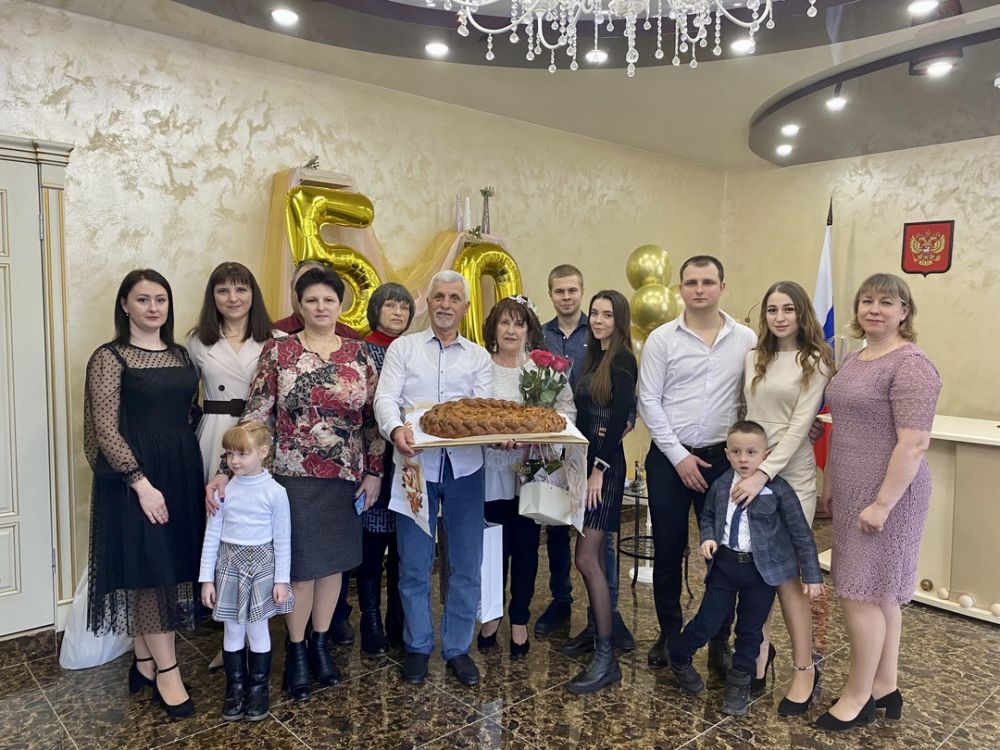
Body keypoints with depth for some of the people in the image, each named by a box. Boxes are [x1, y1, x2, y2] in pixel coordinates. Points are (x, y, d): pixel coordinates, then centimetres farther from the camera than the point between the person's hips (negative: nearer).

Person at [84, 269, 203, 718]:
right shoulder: (110, 357, -6)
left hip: (182, 472, 6)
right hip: (133, 474, -6)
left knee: (172, 564, 10)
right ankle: (166, 671, 10)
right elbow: (106, 430, -12)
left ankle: (144, 662, 26)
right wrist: (142, 483, -18)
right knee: (150, 566, -2)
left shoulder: (180, 355, 11)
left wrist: (209, 472, 7)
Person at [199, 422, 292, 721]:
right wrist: (207, 578, 2)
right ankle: (235, 687, 27)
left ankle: (258, 688, 23)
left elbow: (282, 539, -6)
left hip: (262, 565, -2)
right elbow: (212, 535, 2)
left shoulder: (275, 492, -11)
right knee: (233, 630, 11)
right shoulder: (223, 490, -4)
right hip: (229, 565, 2)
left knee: (257, 629, 7)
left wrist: (282, 579, -5)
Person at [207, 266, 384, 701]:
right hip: (295, 476, -3)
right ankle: (295, 650, 27)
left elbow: (372, 418, 6)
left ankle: (320, 644, 33)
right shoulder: (277, 352, -5)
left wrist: (374, 472, 2)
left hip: (345, 478, 3)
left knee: (333, 561, 13)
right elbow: (255, 417, -8)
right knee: (300, 565, 5)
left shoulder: (359, 354, 3)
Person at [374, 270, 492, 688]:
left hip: (465, 467, 2)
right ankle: (417, 646, 26)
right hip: (416, 463, -1)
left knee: (466, 564, 7)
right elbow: (385, 397, -5)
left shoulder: (478, 356, 11)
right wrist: (395, 428, -27)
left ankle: (457, 647, 24)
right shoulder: (403, 347, 7)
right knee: (414, 564, 8)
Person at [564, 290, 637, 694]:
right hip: (586, 458, 8)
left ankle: (606, 659, -1)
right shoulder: (595, 357, 13)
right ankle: (596, 632, 25)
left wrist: (599, 469, -17)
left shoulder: (622, 360, -11)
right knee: (593, 556, 13)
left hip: (605, 465, -8)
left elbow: (619, 419, -16)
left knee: (587, 559, -9)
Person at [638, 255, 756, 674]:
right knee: (668, 551, 9)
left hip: (723, 458, 1)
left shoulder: (746, 340, 2)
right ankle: (669, 634, 27)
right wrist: (679, 456, -8)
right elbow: (649, 402, -4)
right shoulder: (661, 339, -2)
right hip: (669, 458, 0)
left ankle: (720, 642, 24)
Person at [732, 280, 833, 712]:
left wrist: (763, 474, -19)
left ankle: (804, 669, 15)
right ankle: (760, 650, 27)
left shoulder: (815, 362, -4)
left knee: (784, 573, -1)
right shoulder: (754, 358, 10)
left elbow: (800, 425, -12)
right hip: (750, 471, 4)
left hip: (791, 475, -4)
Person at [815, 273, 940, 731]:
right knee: (879, 592, 16)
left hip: (885, 496, -9)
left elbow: (914, 443, -21)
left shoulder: (910, 365, -16)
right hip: (853, 494, 9)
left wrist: (882, 504, -22)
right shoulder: (854, 360, 11)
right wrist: (829, 483, 17)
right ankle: (884, 686, 28)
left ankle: (858, 696, 14)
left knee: (860, 593, -2)